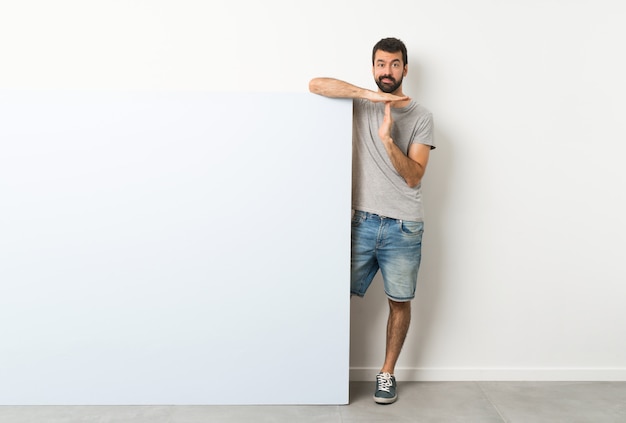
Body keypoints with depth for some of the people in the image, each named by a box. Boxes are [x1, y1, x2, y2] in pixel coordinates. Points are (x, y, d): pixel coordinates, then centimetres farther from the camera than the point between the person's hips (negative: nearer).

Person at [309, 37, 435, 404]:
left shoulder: (421, 116, 1)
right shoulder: (360, 104, 6)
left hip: (404, 227, -1)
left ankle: (388, 372, 27)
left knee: (400, 301, 8)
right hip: (363, 221, 1)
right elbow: (316, 84, -10)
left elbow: (413, 176, -7)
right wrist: (371, 94, -16)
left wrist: (388, 139, -22)